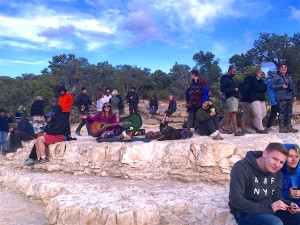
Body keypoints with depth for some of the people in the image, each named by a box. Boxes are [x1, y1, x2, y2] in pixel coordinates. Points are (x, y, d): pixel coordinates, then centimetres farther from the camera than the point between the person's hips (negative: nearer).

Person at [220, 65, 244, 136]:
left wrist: (237, 89, 6)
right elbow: (222, 89, -16)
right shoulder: (225, 78, -6)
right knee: (234, 114, -13)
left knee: (231, 113, 11)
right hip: (231, 98, -10)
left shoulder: (230, 79, 21)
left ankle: (225, 128, 18)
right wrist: (234, 89, -16)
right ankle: (236, 131, -14)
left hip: (235, 97, 10)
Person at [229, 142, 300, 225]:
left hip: (269, 209, 7)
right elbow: (236, 200, -25)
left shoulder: (276, 172, 3)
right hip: (245, 212, -7)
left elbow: (276, 196, 12)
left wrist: (287, 204, -12)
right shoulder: (241, 168, -20)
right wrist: (267, 208, -29)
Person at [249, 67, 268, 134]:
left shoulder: (261, 80, 21)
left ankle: (256, 125, 21)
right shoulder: (252, 80, -2)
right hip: (255, 99, -8)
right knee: (258, 114, -13)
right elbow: (257, 88, -13)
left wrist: (260, 89, -6)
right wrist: (262, 89, 3)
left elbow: (265, 89, 9)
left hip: (262, 99, 8)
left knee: (264, 113, 7)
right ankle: (261, 129, -10)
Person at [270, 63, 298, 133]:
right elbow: (271, 85, -9)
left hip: (289, 98, 7)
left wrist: (294, 95, 16)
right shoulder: (276, 77, -2)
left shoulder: (289, 76, 18)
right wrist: (282, 86, -14)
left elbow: (292, 86, 22)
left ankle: (288, 126, 18)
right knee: (282, 112, -7)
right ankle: (281, 127, -1)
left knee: (289, 112, 10)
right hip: (281, 98, -7)